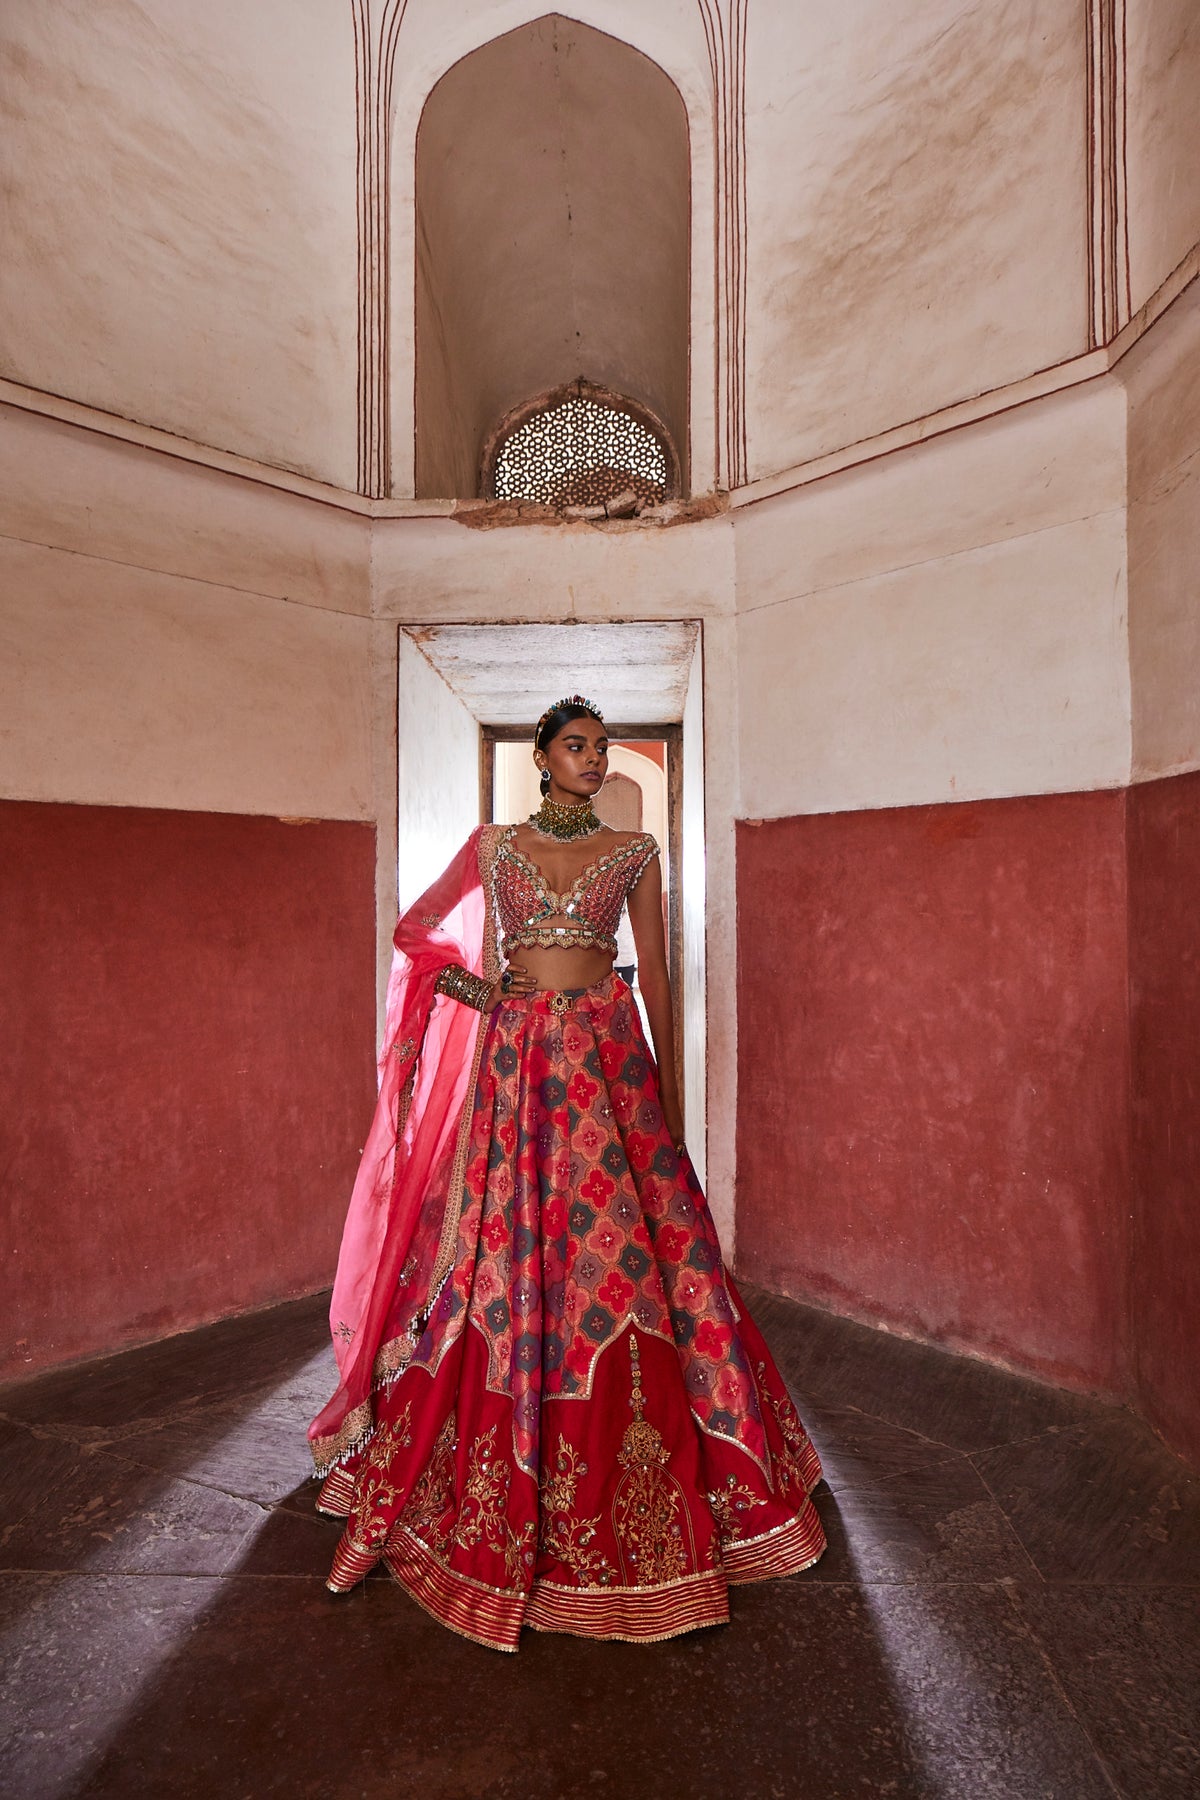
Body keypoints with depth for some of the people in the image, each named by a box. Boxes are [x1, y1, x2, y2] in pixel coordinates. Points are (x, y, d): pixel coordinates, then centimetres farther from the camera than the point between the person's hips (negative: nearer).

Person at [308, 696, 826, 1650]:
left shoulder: (635, 850, 7)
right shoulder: (493, 845, 9)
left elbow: (656, 972, 6)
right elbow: (415, 931, 17)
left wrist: (672, 1093, 4)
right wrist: (472, 986, -2)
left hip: (609, 1056, 0)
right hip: (516, 1061, 1)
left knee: (624, 1256, 1)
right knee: (506, 1264, 7)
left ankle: (636, 1497, 24)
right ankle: (504, 1499, 30)